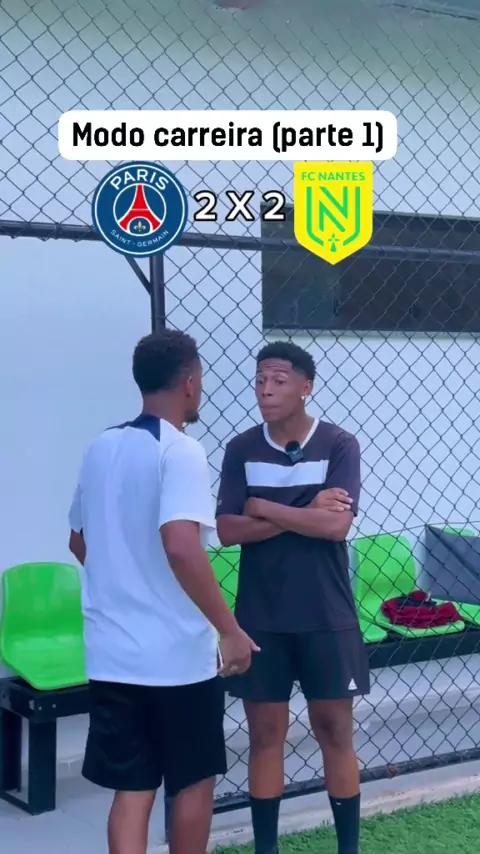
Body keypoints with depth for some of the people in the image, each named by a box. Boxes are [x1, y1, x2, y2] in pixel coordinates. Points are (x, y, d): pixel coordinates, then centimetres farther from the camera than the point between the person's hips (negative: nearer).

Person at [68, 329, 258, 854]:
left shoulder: (101, 448, 8)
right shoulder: (180, 452, -15)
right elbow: (181, 547, -28)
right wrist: (230, 630, -20)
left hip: (112, 653, 6)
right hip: (178, 653, -5)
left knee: (131, 790, 8)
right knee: (194, 781, 15)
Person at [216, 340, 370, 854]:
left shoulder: (339, 446, -5)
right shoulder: (241, 450, 1)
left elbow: (336, 525, -17)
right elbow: (228, 531, -8)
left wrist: (263, 507, -11)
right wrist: (306, 511, -15)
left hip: (326, 616, -1)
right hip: (260, 617, 2)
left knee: (335, 732, 8)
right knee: (265, 734, 9)